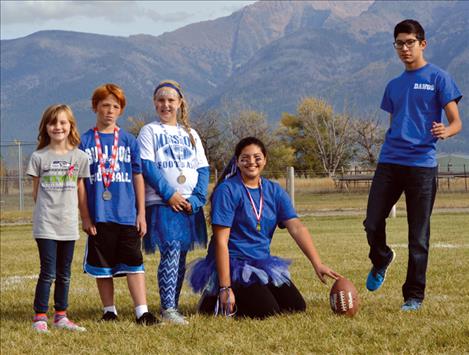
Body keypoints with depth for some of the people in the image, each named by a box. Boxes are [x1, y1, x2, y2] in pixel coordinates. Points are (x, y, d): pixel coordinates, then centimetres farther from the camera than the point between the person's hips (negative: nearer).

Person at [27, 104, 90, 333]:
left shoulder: (79, 157, 5)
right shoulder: (39, 157, -1)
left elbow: (81, 190, 9)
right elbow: (36, 191, 6)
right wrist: (45, 211, 6)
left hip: (69, 224, 3)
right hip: (45, 225, -3)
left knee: (64, 273, 11)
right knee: (48, 272, -6)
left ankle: (61, 316, 20)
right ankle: (40, 317, 1)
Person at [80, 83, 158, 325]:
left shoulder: (129, 141, 7)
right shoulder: (84, 141, 3)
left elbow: (138, 178, 9)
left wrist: (141, 213, 5)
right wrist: (85, 216, -2)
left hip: (127, 214, 0)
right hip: (98, 215, 0)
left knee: (134, 263, -3)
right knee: (102, 265, 6)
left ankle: (142, 311, -3)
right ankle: (109, 311, 18)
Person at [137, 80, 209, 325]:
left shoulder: (190, 134, 17)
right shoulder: (149, 132, 5)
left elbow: (203, 169, 10)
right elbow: (147, 167, -6)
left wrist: (196, 199, -5)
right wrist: (169, 194, -15)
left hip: (190, 204, 5)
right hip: (162, 203, -5)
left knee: (181, 255, 6)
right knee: (171, 251, -17)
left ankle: (172, 307, 13)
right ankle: (167, 309, -17)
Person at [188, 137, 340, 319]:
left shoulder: (274, 191, 6)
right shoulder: (227, 191, -12)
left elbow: (297, 228, -4)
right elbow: (221, 241, -16)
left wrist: (317, 264, -18)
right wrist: (225, 288, -21)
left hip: (262, 263, 7)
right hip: (233, 263, -7)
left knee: (297, 307, -4)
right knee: (268, 311, -22)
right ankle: (217, 301, 3)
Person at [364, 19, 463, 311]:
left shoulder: (438, 78, 2)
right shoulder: (394, 86, 18)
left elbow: (456, 122, -3)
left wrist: (445, 131, -24)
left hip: (422, 164, -4)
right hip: (389, 162, 5)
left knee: (419, 236, -1)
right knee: (373, 224, -2)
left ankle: (414, 295, 9)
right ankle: (382, 260, 29)